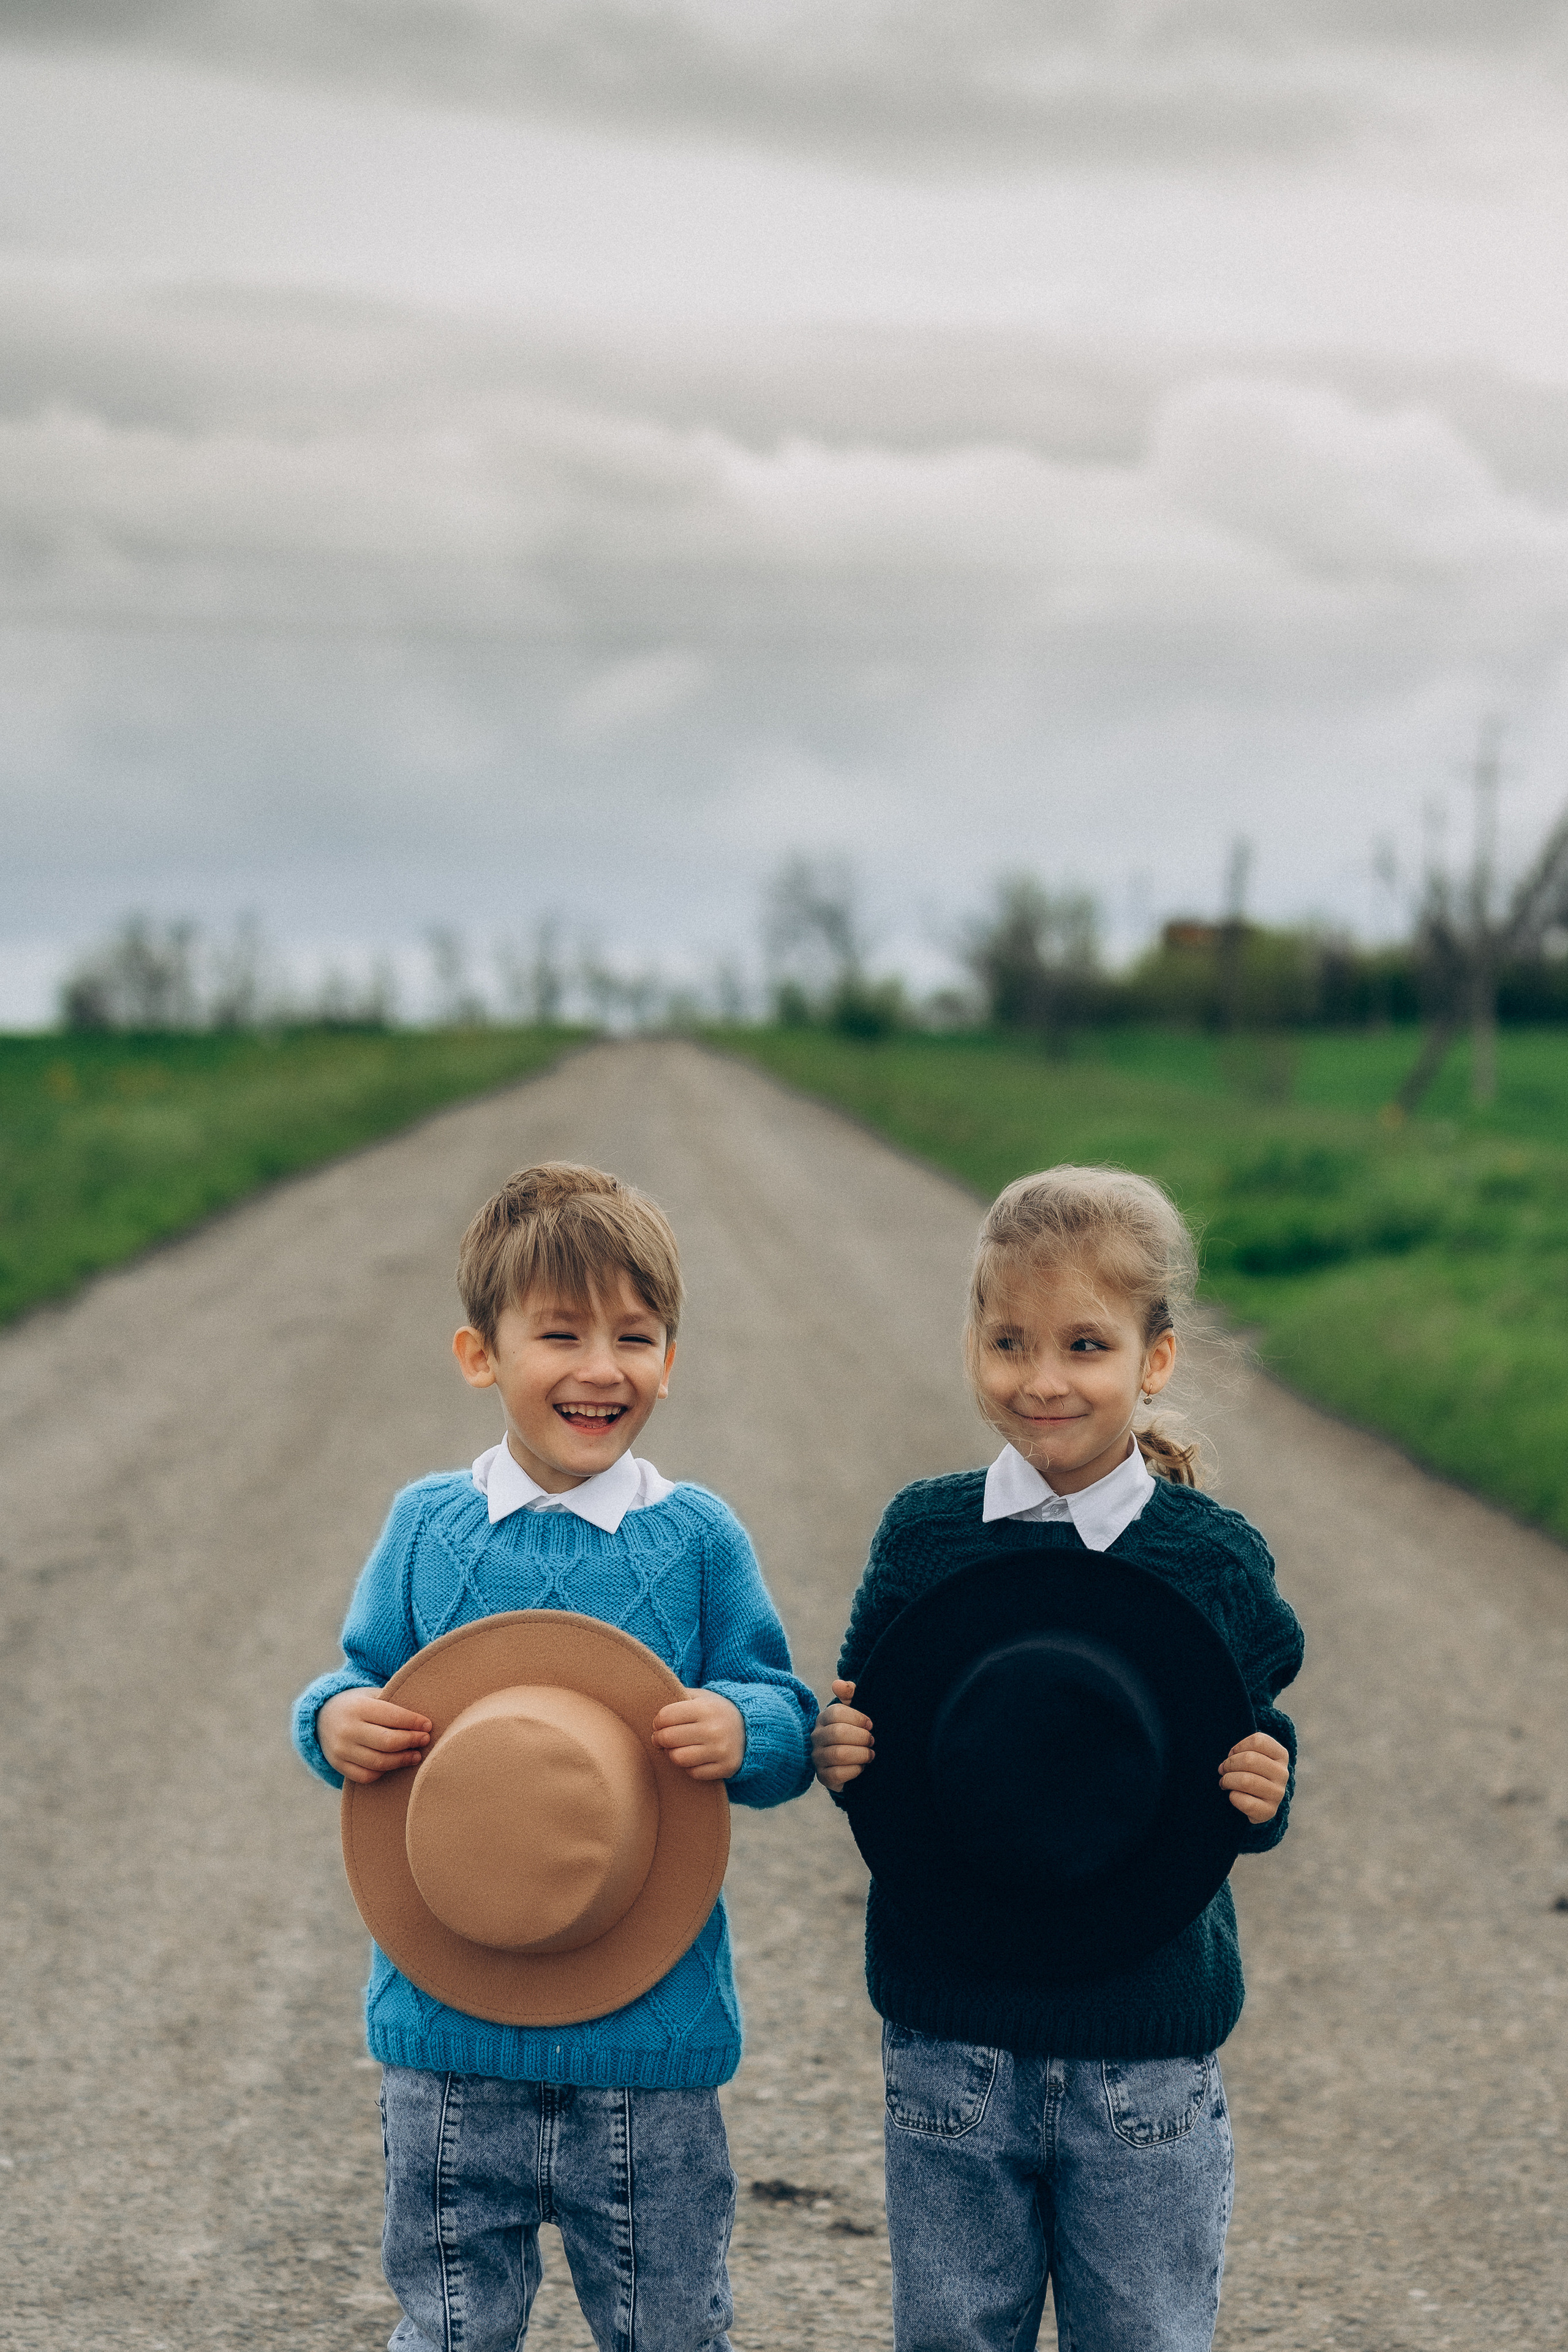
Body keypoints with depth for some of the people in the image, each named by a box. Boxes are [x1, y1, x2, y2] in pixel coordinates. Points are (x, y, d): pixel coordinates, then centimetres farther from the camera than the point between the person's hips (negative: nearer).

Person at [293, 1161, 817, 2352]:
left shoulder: (697, 1539, -3)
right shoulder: (426, 1528, 1)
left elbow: (791, 1730, -1)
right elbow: (363, 1686, 7)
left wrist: (741, 1728, -23)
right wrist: (337, 1722, -15)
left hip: (651, 2023, -1)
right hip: (449, 2023, 1)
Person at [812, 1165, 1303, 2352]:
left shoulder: (1216, 1559, -5)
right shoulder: (924, 1533, -1)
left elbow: (1256, 1755, 1)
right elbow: (861, 1734, 6)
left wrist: (1263, 1793, -20)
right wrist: (841, 1755, -16)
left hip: (1145, 2045, -1)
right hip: (951, 2038, 1)